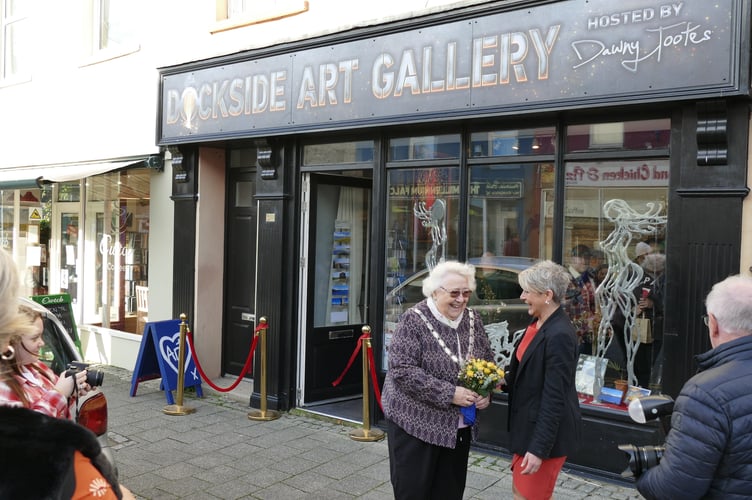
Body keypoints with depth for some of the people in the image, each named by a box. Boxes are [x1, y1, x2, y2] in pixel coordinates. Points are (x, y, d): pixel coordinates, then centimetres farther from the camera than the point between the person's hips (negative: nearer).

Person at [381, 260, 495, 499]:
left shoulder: (473, 320, 3)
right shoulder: (414, 320, -15)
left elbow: (488, 362, 13)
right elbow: (402, 371, -22)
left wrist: (486, 392, -6)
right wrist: (449, 394, -24)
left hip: (459, 426, 6)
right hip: (416, 423, -5)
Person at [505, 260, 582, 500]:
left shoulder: (559, 335, -24)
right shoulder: (537, 323, 3)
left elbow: (554, 398, -24)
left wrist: (539, 448, -23)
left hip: (546, 432, -9)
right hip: (528, 425, 9)